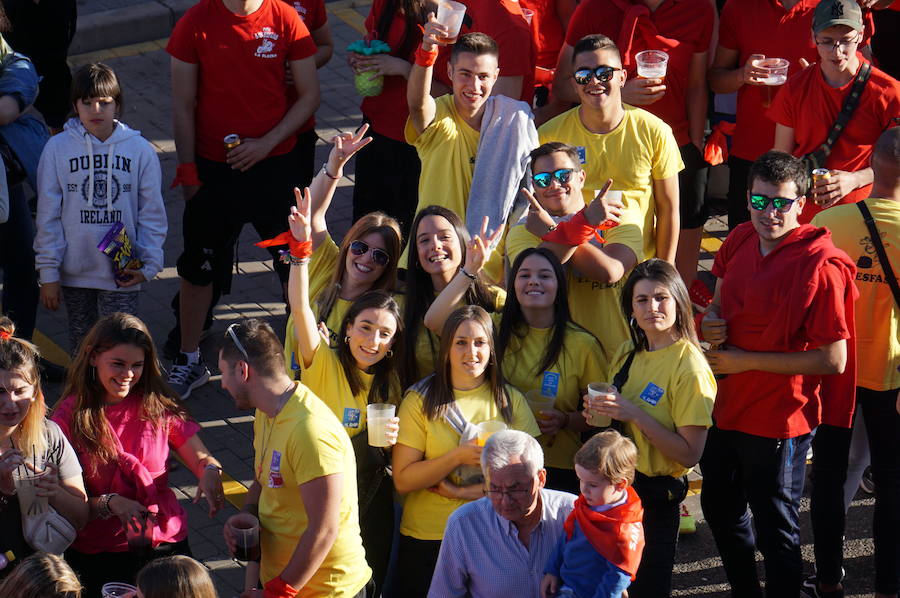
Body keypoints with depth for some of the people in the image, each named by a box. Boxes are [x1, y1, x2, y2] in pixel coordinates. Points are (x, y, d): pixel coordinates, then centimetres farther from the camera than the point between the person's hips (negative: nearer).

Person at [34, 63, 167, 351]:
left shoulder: (140, 150, -3)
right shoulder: (57, 148, -3)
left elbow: (152, 214, 3)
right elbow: (48, 214, 1)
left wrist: (148, 264, -6)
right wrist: (48, 272, -1)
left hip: (121, 273, -1)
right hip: (74, 272, 1)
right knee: (81, 346, 13)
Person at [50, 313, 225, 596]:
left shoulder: (159, 407, 4)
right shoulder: (69, 416, -3)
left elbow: (201, 458, 4)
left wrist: (210, 472, -20)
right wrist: (110, 503, -25)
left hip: (165, 543, 2)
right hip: (95, 555, -2)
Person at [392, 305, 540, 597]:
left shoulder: (511, 401, 1)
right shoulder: (421, 399, -3)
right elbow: (403, 480, -8)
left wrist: (459, 491, -12)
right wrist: (458, 456, -21)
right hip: (426, 539, -1)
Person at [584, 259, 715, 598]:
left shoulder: (689, 366, -17)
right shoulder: (627, 354, 5)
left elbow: (690, 454, -21)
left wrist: (635, 414, -25)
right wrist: (598, 411, -3)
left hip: (655, 496, -7)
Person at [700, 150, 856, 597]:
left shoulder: (821, 266, -23)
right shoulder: (741, 240, -2)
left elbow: (833, 360, -23)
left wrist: (746, 360, -20)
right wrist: (710, 322, -7)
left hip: (780, 418, -8)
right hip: (728, 405, 8)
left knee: (775, 528, 8)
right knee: (719, 509, 25)